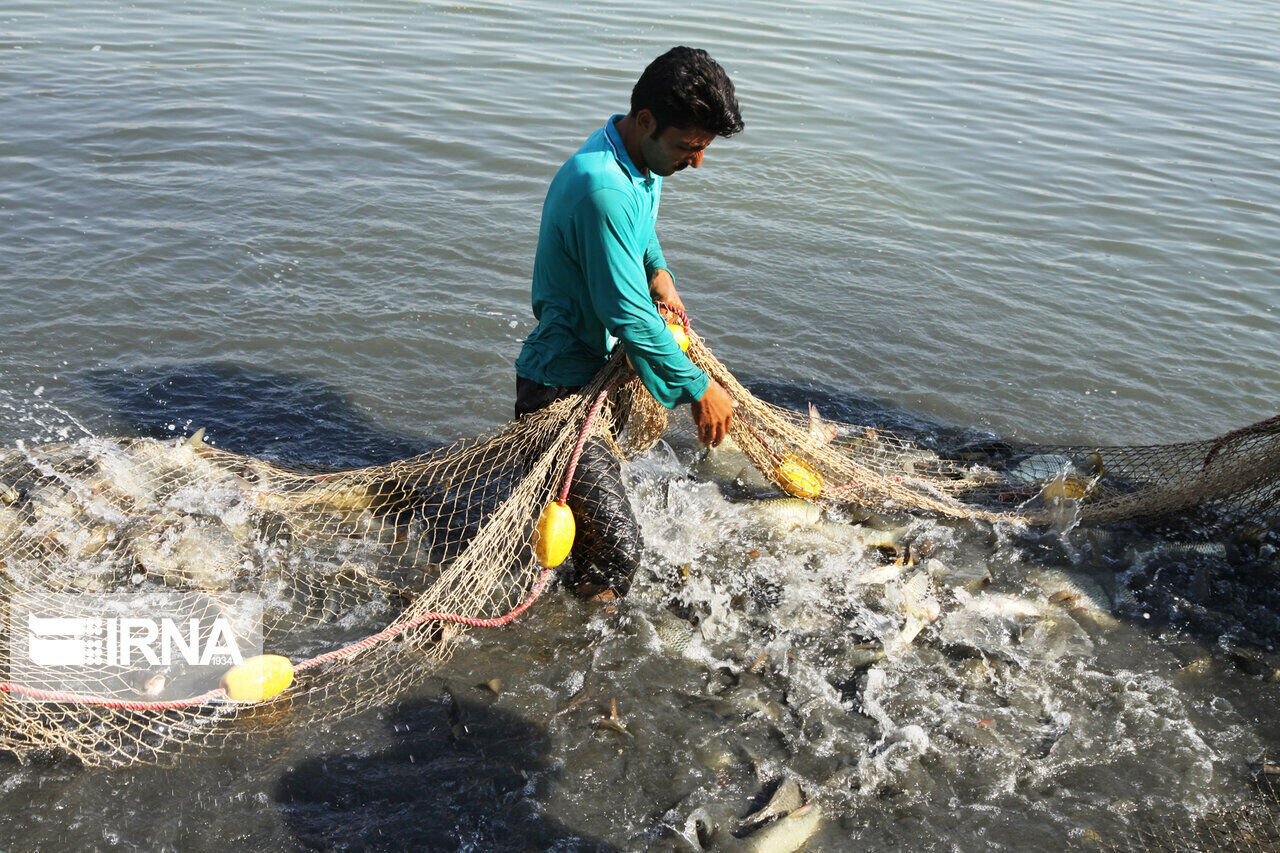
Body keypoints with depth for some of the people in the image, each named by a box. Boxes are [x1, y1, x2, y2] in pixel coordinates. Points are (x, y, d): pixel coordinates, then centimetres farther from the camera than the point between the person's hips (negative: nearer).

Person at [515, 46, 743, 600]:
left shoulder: (644, 159, 2)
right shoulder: (603, 190, -31)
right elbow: (630, 316, -29)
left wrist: (657, 271, 5)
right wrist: (698, 389, -20)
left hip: (602, 364, 10)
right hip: (561, 385, -10)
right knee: (616, 546, -11)